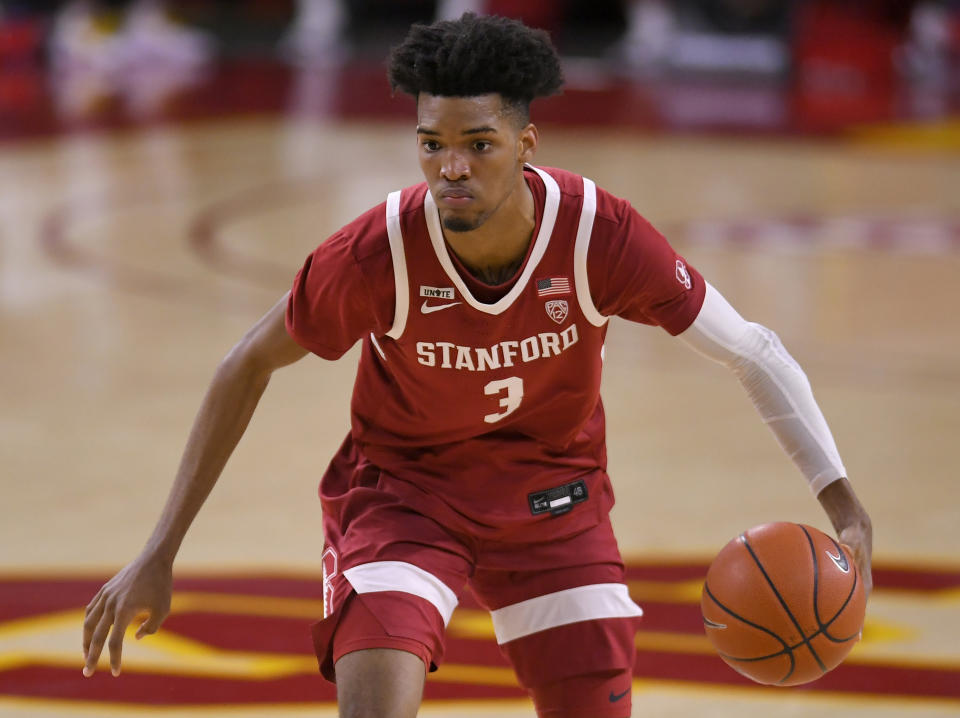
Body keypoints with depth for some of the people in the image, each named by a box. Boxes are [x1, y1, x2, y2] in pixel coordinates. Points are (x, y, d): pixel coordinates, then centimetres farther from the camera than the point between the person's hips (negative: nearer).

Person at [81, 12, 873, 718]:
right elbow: (249, 367, -11)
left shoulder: (599, 234, -25)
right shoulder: (378, 253, -27)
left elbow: (751, 351, -13)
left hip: (552, 493, 2)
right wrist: (160, 552, -10)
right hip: (400, 487, -2)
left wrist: (842, 500, -23)